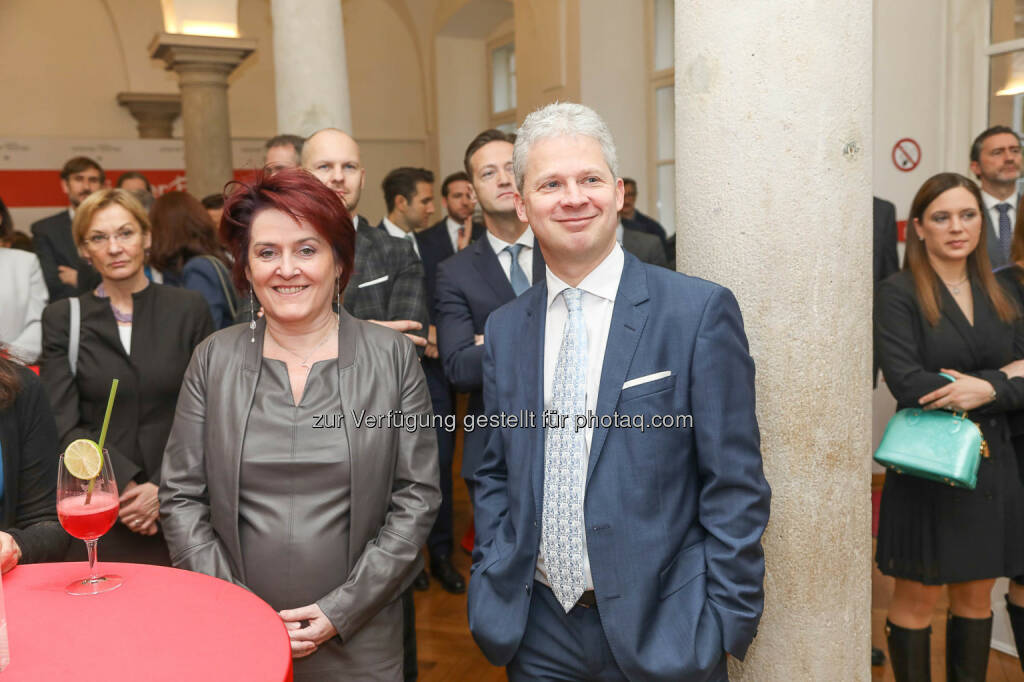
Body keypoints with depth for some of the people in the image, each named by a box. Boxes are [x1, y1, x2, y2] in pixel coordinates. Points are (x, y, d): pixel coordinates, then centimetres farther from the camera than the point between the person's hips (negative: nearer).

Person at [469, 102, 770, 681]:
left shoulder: (700, 310, -9)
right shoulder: (504, 330, 4)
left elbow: (736, 486, -8)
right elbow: (496, 475, 11)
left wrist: (728, 623, -9)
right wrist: (491, 589, 3)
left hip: (662, 632, -3)